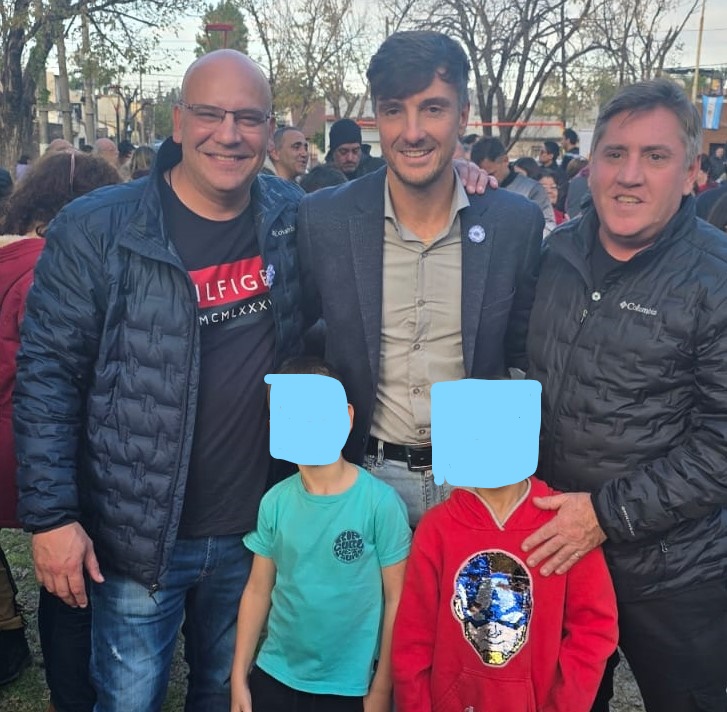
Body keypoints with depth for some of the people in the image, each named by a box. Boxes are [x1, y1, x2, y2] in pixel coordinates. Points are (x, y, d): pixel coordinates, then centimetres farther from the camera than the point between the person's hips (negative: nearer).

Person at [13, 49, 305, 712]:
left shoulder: (294, 217, -1)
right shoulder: (97, 229, -12)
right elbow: (47, 374, -10)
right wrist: (51, 516, -13)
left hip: (255, 529, 4)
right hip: (141, 533, -3)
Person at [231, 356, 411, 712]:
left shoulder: (380, 502, -16)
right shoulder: (275, 501, -6)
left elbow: (397, 599, -10)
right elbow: (258, 590, 2)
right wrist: (239, 677, 2)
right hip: (274, 677, 3)